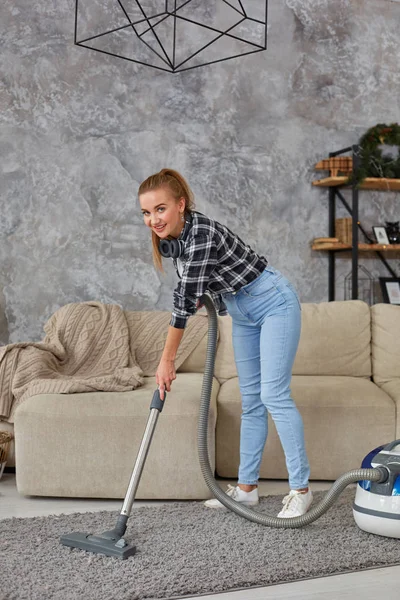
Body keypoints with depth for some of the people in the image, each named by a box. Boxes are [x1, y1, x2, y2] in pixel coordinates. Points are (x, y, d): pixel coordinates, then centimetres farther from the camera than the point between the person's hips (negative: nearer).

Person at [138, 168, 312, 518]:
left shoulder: (201, 232, -28)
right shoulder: (171, 237, -2)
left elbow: (187, 300, -28)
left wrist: (167, 360, -24)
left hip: (274, 304, -9)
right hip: (243, 313, 9)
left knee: (274, 394, -14)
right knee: (251, 400, 9)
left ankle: (301, 489, -6)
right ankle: (247, 488, 14)